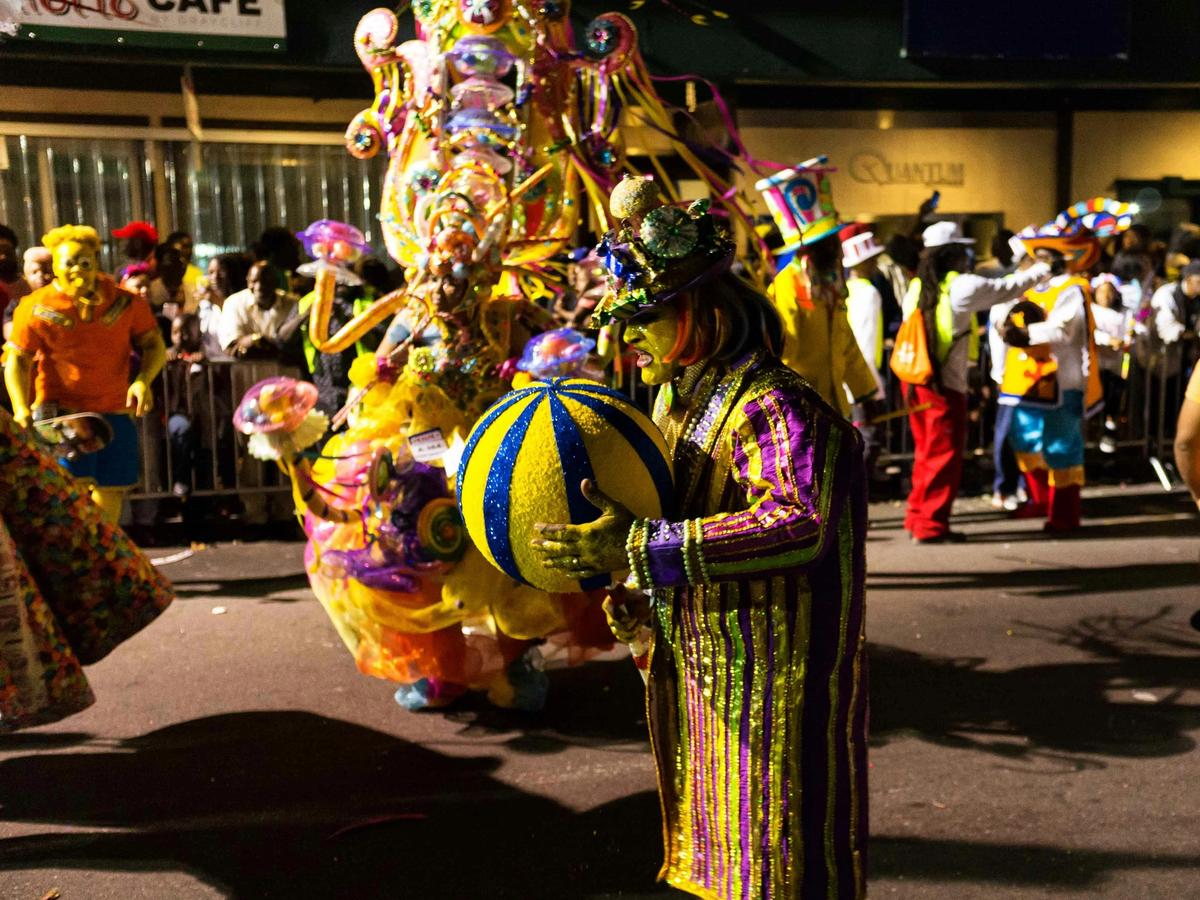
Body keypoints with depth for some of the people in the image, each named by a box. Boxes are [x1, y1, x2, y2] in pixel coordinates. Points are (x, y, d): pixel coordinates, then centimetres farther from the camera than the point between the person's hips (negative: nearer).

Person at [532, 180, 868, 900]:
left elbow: (800, 523, -38)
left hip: (770, 682, -9)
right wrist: (640, 595, 1)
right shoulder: (674, 402, 8)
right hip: (698, 673, 9)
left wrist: (640, 548, -39)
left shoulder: (774, 406, -21)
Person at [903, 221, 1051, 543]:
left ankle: (917, 516, 24)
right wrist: (1041, 271, 21)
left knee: (926, 452, 17)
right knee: (945, 455, 2)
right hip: (946, 384, -7)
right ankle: (931, 525, 5)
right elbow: (1008, 289, 5)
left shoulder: (917, 286, 8)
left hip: (915, 380, 7)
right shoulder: (962, 286, -9)